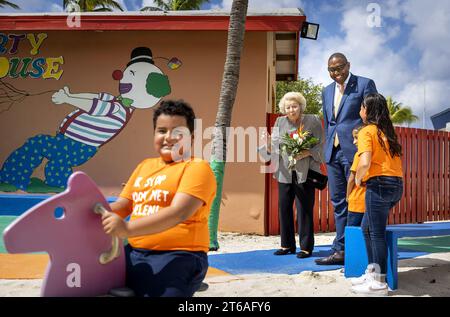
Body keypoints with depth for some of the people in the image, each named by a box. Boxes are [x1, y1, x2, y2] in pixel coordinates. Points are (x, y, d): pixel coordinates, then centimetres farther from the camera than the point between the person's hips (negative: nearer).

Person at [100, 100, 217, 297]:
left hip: (177, 257, -6)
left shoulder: (197, 168, -5)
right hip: (134, 253, 7)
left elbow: (178, 213, -19)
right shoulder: (144, 166, 19)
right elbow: (123, 205, 18)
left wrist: (127, 228, -29)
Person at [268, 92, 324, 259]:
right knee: (284, 207, 6)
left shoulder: (313, 121, 1)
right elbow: (275, 143, 7)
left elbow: (320, 145, -1)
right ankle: (287, 245, 19)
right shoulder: (280, 122, 11)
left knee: (304, 210, -3)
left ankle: (306, 247, 6)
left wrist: (307, 153, -18)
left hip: (305, 172, -4)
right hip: (285, 172, 4)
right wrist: (287, 150, -13)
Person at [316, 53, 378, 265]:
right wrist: (328, 150, 16)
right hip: (333, 153, 6)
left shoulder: (365, 84, -1)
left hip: (355, 151, -6)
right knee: (338, 203, 9)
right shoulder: (327, 92, 18)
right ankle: (340, 251, 15)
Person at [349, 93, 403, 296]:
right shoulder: (387, 131, 18)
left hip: (379, 183, -8)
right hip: (396, 183, 8)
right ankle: (373, 272, 23)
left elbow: (365, 163, -19)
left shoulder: (367, 131, -6)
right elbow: (390, 157, 10)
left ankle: (379, 282, 1)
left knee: (377, 233, -3)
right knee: (366, 227, 18)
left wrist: (358, 179, -1)